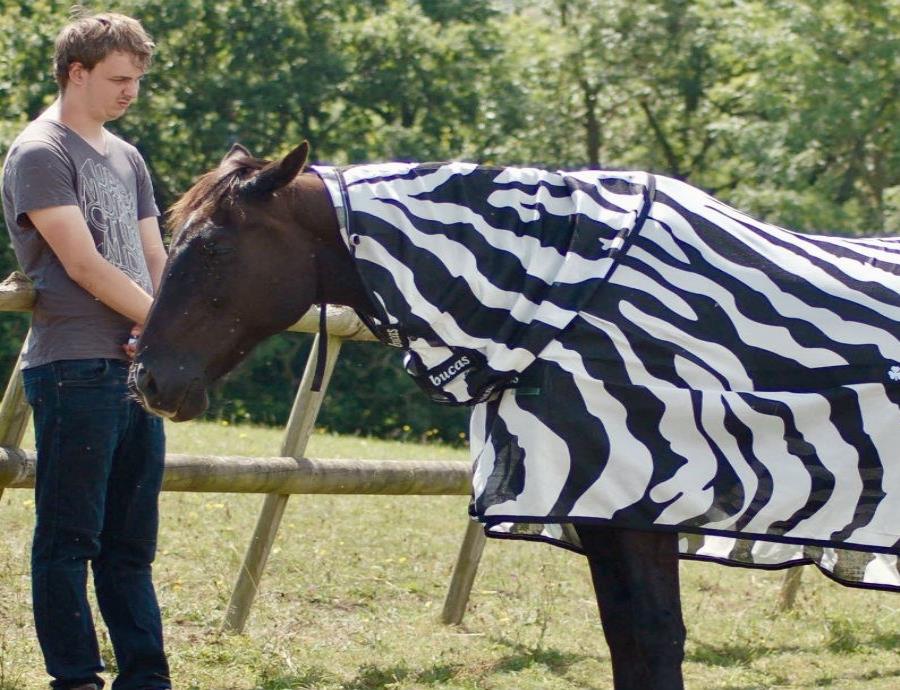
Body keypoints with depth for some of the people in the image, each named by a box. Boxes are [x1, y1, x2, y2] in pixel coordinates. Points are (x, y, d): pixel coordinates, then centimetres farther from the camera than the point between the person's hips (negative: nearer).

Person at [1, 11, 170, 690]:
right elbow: (83, 264, -13)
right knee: (70, 536, -4)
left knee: (131, 543, 10)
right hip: (75, 370, -8)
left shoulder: (127, 159, 18)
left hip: (138, 371, 8)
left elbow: (154, 262, 16)